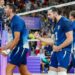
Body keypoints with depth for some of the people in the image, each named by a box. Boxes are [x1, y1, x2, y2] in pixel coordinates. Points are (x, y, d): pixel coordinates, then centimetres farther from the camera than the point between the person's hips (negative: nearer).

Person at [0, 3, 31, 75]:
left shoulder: (17, 20, -14)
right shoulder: (13, 21, 15)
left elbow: (17, 39, -20)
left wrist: (8, 50, -17)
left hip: (21, 47, -10)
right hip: (21, 47, 10)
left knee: (8, 69, -9)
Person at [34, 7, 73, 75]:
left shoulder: (65, 22, -8)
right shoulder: (56, 24, 18)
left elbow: (70, 39, -16)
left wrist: (58, 47, -14)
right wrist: (39, 38, 18)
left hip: (64, 51, -9)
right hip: (56, 51, 9)